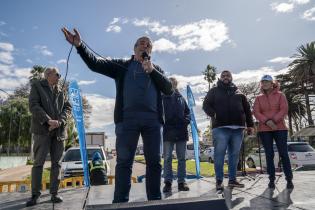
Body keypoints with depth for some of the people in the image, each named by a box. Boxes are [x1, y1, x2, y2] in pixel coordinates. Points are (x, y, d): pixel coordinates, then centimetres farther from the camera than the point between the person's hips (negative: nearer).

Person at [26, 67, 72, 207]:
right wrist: (49, 121, -18)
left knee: (56, 163, 4)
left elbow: (67, 108, 7)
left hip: (59, 130, 4)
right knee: (38, 162, -3)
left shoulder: (61, 91, 17)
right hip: (42, 129, -3)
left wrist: (59, 121, -12)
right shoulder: (37, 86, 7)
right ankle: (35, 195, 5)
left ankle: (54, 193, 10)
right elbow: (33, 106, -7)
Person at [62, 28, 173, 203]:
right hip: (127, 118, -2)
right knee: (124, 162, -1)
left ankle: (155, 200, 14)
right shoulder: (122, 65, 15)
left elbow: (169, 89, 8)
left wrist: (152, 70, -3)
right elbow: (95, 64, 4)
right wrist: (79, 45, -12)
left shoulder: (156, 69, 21)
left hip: (152, 119, 2)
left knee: (154, 162, 4)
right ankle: (120, 201, 6)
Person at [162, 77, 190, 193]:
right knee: (167, 158, -2)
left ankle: (181, 182, 14)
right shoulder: (163, 97, 4)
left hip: (181, 132, 4)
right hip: (168, 132, -4)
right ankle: (167, 182, 5)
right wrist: (163, 122, -14)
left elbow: (187, 111, 18)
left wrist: (186, 120, 0)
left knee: (182, 158, 6)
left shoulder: (181, 98, 16)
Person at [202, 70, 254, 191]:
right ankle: (219, 181, 3)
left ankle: (232, 180, 18)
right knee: (219, 154, -5)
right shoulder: (214, 91, 11)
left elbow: (247, 109, 19)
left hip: (237, 128, 4)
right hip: (221, 127, -3)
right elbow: (206, 105, 0)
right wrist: (213, 113, -19)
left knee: (234, 155, 8)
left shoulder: (238, 92, 21)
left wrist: (250, 125, 12)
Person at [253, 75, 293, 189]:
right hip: (264, 130, 1)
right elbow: (256, 112, -2)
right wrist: (267, 121, -18)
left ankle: (289, 179, 8)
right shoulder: (259, 98, 9)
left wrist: (274, 120, -19)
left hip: (280, 128, -1)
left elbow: (284, 109, -6)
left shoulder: (280, 95, 6)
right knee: (269, 155, 4)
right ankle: (272, 179, 10)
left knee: (283, 153, -1)